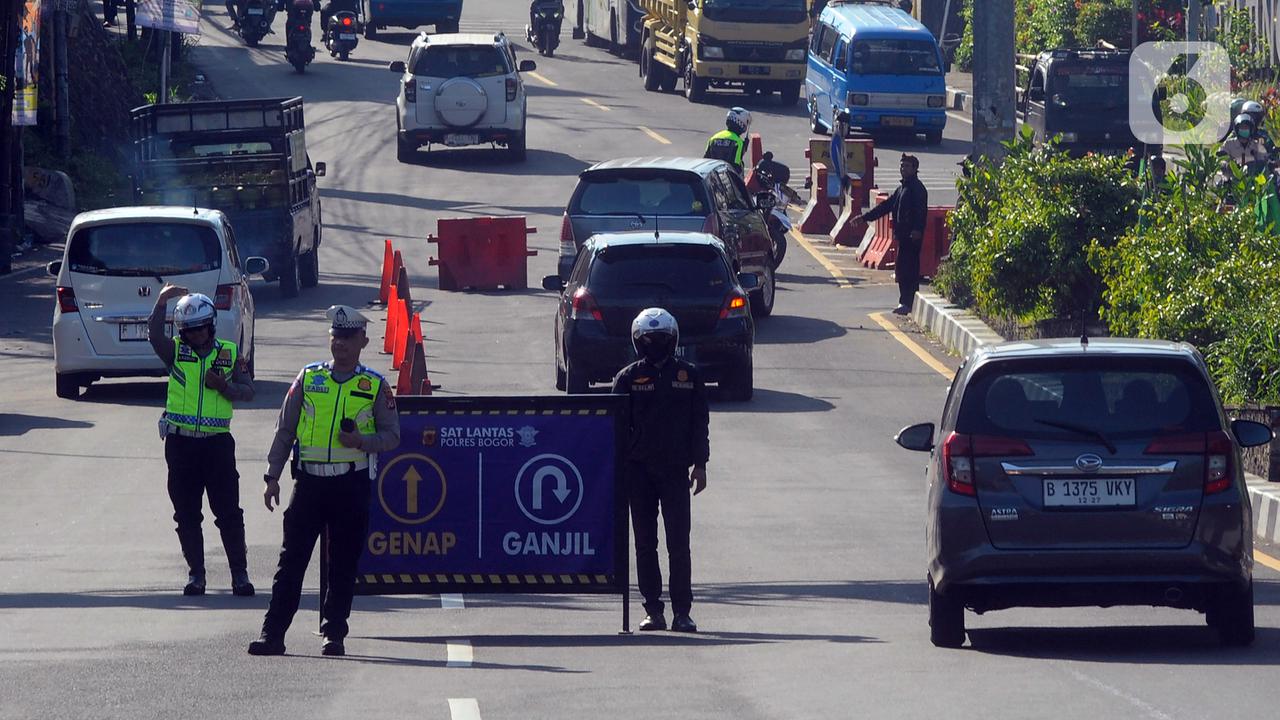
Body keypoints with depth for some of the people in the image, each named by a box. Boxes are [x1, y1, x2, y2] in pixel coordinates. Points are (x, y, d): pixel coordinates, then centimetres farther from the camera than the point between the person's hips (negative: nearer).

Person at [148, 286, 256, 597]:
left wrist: (224, 386, -14)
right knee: (187, 515, 5)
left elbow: (248, 392, 5)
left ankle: (240, 573, 3)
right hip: (180, 443, 1)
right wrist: (161, 303, -30)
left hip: (217, 443, -1)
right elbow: (154, 336, -17)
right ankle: (195, 573, 13)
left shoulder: (230, 353, 6)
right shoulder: (176, 351, 3)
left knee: (229, 513, -3)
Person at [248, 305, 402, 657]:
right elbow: (284, 430, 11)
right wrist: (272, 477, 5)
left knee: (343, 565, 4)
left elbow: (391, 435, 7)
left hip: (352, 484, -1)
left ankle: (334, 634, 12)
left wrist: (362, 441, -14)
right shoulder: (308, 379, 8)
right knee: (291, 559, -2)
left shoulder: (375, 387, 4)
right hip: (309, 480, 1)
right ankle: (273, 634, -3)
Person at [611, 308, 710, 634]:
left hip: (675, 469, -1)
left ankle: (682, 612, -2)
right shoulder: (628, 378, 4)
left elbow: (699, 424, 8)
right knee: (645, 543, 3)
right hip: (638, 470, 1)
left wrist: (699, 465, 3)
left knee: (679, 543, -4)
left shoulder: (688, 376, 6)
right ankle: (653, 610, 8)